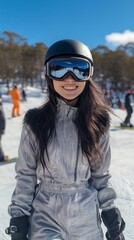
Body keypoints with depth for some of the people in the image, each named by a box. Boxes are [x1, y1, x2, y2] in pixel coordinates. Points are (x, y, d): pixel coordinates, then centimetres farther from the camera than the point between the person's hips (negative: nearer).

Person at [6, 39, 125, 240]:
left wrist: (110, 210, 5)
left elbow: (100, 174, 3)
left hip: (87, 217, 2)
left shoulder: (96, 122, -6)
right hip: (45, 214, -1)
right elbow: (25, 175, -4)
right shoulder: (36, 122, -11)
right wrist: (19, 217, -4)